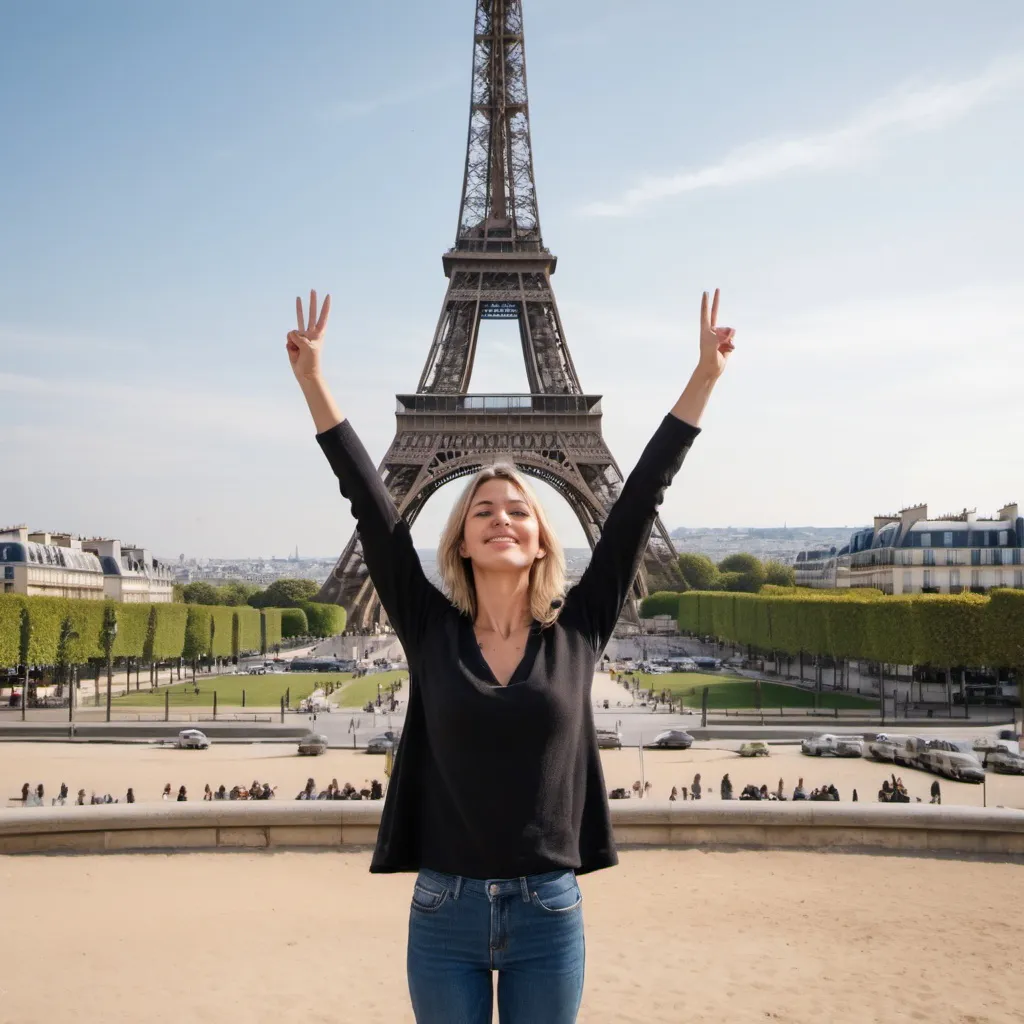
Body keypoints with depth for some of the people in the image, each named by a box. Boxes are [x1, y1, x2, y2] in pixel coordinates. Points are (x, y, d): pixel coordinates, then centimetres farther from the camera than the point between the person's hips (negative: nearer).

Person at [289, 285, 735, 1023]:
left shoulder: (577, 632, -2)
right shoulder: (431, 631, -2)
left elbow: (640, 499, -3)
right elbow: (371, 502, -4)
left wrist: (705, 376, -1)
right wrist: (313, 381, -4)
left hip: (549, 912, 0)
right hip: (444, 912, 0)